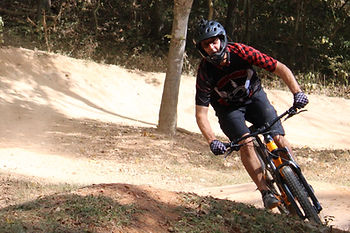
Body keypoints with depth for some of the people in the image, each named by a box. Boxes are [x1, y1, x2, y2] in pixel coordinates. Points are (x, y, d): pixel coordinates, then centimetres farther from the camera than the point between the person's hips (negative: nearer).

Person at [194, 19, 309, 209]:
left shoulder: (240, 51, -26)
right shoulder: (205, 71, -26)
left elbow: (280, 68, -21)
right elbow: (201, 113, -24)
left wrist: (297, 92, -35)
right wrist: (211, 141, -38)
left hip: (254, 97, 1)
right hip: (228, 108, -1)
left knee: (278, 139, -18)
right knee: (246, 144, -25)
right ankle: (265, 192, -22)